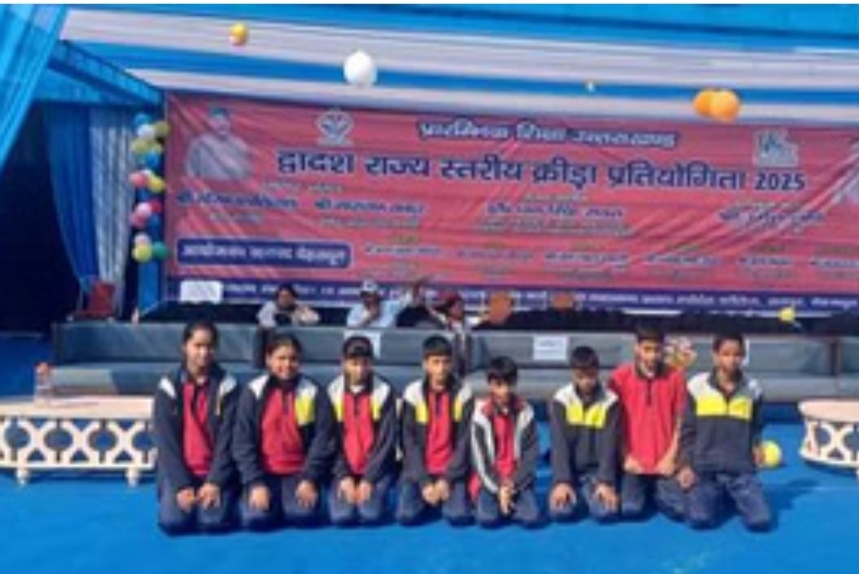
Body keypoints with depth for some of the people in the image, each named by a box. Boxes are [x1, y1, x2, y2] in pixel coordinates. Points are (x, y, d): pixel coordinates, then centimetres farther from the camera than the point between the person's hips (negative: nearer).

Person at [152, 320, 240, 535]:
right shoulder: (169, 387, -1)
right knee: (172, 521, -20)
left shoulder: (226, 386, -3)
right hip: (179, 472, 1)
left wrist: (215, 482, -15)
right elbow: (165, 442, -4)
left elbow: (228, 439, -6)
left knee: (213, 521, -22)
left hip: (216, 472, -1)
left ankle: (219, 498, 12)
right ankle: (185, 498, 14)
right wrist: (181, 485, -13)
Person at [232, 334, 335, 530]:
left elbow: (323, 440, -4)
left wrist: (309, 479, -14)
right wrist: (255, 483, -14)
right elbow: (242, 443, -5)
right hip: (264, 473, 0)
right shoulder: (253, 392, -3)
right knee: (255, 518, -22)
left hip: (299, 473, 0)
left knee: (303, 514, -25)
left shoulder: (314, 394, -2)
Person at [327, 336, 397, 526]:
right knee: (341, 515, -19)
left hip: (376, 468, -1)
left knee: (371, 514, -23)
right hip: (344, 469, 1)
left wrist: (369, 479, -14)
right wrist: (343, 476, -11)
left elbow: (387, 440, -7)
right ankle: (345, 488, 10)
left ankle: (375, 492, 8)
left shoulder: (384, 392, -4)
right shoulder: (333, 393, 0)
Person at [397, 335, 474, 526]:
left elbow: (464, 442, -5)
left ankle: (448, 493, 12)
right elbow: (409, 443, -5)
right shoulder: (413, 394, -6)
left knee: (459, 516, -20)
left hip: (452, 470, 0)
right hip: (419, 469, 0)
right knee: (406, 515, -18)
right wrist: (424, 482, -13)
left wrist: (448, 479, -13)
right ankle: (425, 495, 13)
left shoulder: (464, 393, -5)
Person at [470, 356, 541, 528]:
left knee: (531, 518, -22)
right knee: (487, 519, -23)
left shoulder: (525, 413, -5)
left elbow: (532, 456, -4)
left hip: (518, 479, 1)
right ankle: (494, 501, 9)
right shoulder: (481, 415, -8)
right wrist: (498, 488, -15)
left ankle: (511, 504, 7)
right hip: (490, 479, 0)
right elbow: (480, 458, -7)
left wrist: (512, 485, -14)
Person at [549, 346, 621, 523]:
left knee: (606, 511, -24)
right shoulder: (561, 400, -8)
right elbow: (559, 444, -12)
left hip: (596, 470, 0)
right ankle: (575, 494, 11)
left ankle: (588, 494, 10)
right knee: (560, 511, -23)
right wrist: (561, 481, -21)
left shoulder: (610, 401, -7)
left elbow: (609, 444, -10)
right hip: (569, 470, 0)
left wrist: (606, 482, -20)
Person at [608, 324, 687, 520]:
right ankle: (640, 490, 15)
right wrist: (625, 457, -5)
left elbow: (680, 421, 4)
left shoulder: (675, 377, 0)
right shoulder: (620, 377, -4)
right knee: (630, 509, -18)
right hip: (633, 463, -1)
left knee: (679, 510, -14)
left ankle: (657, 492, 18)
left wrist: (670, 457, -5)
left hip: (664, 463, 1)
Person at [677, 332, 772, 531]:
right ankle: (715, 497, 16)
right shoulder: (697, 386, -2)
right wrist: (686, 465, -4)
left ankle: (736, 498, 17)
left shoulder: (752, 389, 4)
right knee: (700, 519, -20)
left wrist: (756, 447, -2)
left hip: (741, 470, 1)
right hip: (704, 468, -1)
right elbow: (687, 430, 4)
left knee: (761, 520, -16)